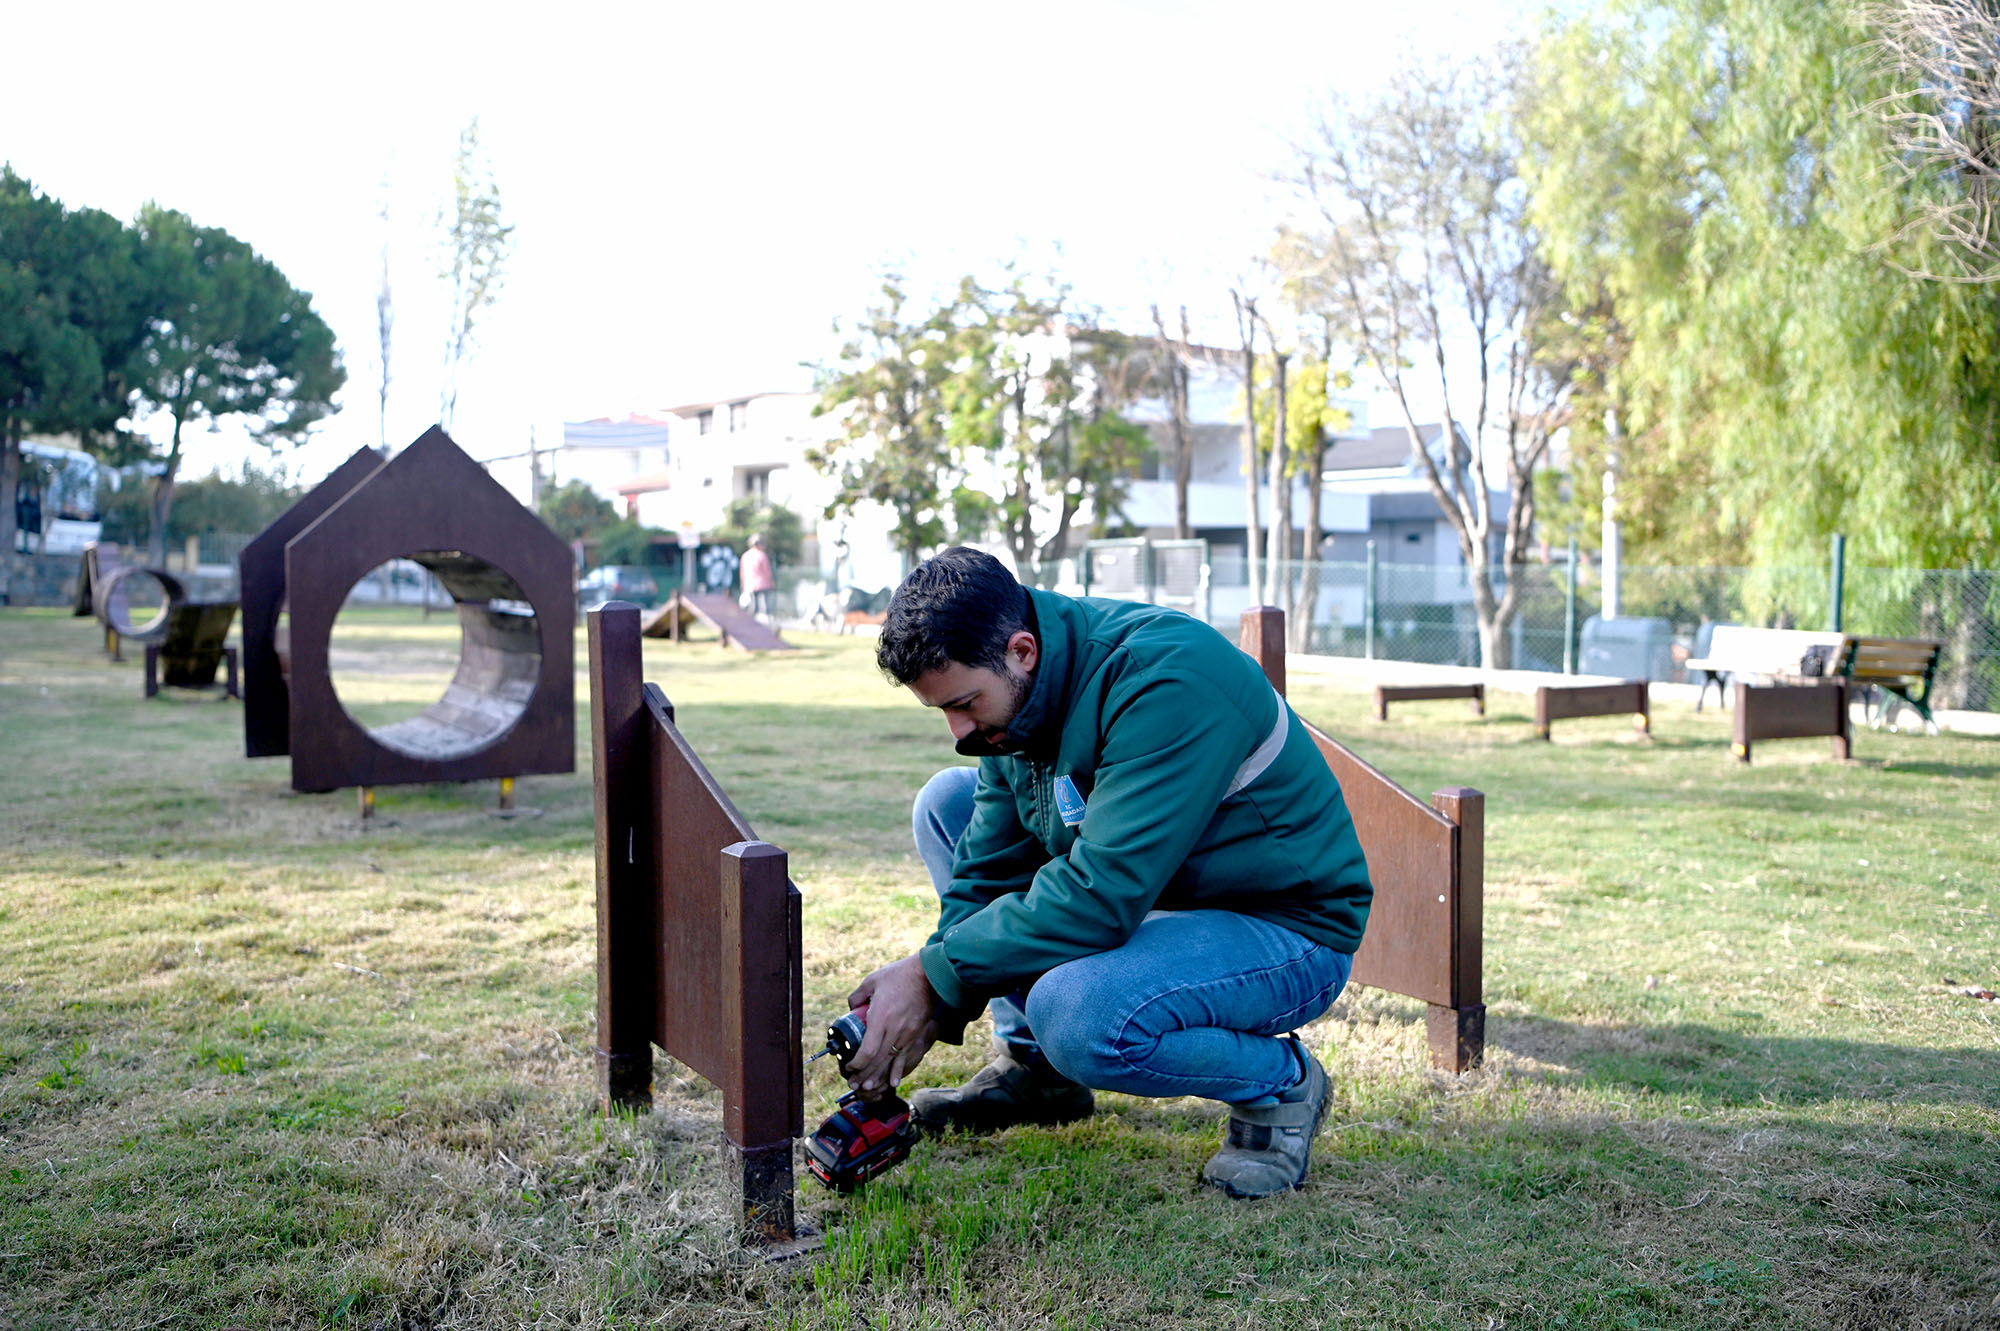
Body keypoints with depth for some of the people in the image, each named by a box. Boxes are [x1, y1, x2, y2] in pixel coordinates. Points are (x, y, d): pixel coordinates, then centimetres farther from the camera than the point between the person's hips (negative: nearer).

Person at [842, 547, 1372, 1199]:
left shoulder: (1167, 679, -30)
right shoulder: (1012, 684, -4)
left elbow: (1100, 896, -34)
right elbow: (989, 871, 0)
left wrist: (933, 974, -26)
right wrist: (927, 1011, -11)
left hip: (1292, 929, -8)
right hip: (1159, 896, 9)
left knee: (1073, 1011, -35)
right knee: (947, 801, 6)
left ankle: (1281, 1084, -5)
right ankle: (1030, 1066, 10)